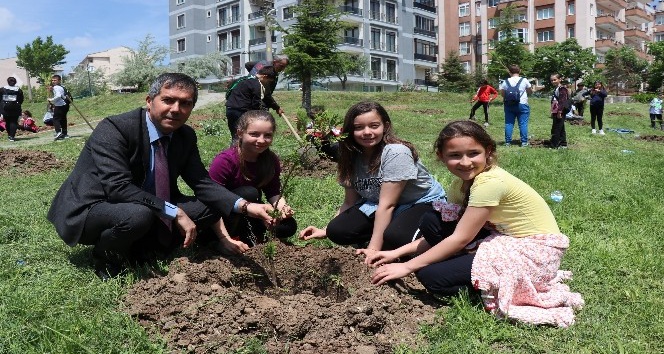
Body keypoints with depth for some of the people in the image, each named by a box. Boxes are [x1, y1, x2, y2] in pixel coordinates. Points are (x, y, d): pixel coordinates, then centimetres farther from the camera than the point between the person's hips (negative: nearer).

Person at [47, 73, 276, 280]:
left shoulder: (186, 136, -4)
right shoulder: (113, 129, -24)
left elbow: (202, 183, -4)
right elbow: (118, 188, -33)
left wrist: (244, 206, -21)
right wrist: (176, 213, -34)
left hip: (141, 210, 7)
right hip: (89, 210, -6)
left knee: (208, 207, -6)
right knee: (138, 215, -38)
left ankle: (141, 251, 4)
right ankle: (106, 261, -5)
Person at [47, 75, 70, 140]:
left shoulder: (56, 87, -12)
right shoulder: (61, 87, 16)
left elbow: (58, 96, -26)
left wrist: (51, 100, -14)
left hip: (59, 106, -9)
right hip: (64, 105, 9)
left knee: (55, 119, -7)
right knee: (63, 120, 13)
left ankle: (58, 132, -21)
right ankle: (64, 134, 17)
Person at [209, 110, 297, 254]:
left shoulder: (271, 160, -10)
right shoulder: (225, 161, -27)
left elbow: (274, 193, -4)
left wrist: (283, 207, -29)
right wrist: (225, 239, -35)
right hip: (221, 217, -6)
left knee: (288, 226, -12)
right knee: (249, 193, -32)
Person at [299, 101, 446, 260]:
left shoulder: (396, 153, -28)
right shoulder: (352, 157, -7)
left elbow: (387, 205, -29)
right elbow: (350, 202, 0)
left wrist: (373, 249, -28)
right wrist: (325, 230, -8)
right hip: (377, 205, 6)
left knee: (395, 237, -37)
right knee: (337, 231, -15)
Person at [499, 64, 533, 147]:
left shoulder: (505, 82, 0)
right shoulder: (524, 80, -2)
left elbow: (502, 94, 5)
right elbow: (530, 92, 8)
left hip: (509, 105, 1)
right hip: (522, 104, -1)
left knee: (509, 123, 6)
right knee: (523, 123, 3)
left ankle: (508, 142, 6)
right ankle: (524, 142, 3)